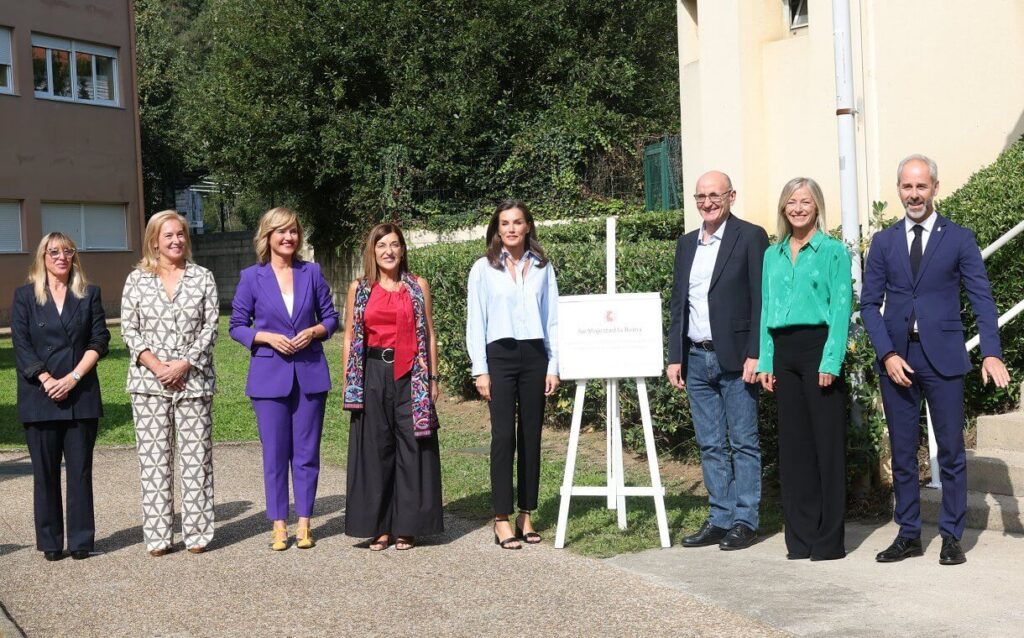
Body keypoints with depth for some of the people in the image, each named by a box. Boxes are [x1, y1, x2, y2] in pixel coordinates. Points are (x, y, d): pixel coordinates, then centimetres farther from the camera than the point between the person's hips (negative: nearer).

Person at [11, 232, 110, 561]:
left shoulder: (89, 295, 9)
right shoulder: (25, 296, 7)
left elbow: (99, 340, 2)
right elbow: (21, 346, -1)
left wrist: (73, 378, -10)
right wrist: (47, 381, -12)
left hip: (81, 396, 1)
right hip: (40, 398, 0)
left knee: (80, 469, 2)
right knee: (45, 471, 4)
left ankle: (81, 541, 7)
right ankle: (50, 543, 10)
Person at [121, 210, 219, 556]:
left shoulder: (203, 278, 6)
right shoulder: (137, 279, 7)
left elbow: (210, 327, 1)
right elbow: (128, 329, 3)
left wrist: (183, 364, -11)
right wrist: (155, 364, -11)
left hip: (193, 380, 0)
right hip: (149, 382, 0)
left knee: (196, 457, 1)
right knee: (153, 459, 2)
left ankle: (197, 532, 8)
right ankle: (158, 535, 9)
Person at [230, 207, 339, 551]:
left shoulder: (312, 272, 5)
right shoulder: (252, 277, 1)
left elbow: (330, 316, 10)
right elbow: (237, 326, 3)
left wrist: (314, 332, -9)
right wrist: (267, 337, -13)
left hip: (310, 372, 1)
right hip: (270, 374, -1)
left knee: (306, 452, 6)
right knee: (275, 453, 4)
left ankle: (303, 523, 15)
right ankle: (278, 525, 14)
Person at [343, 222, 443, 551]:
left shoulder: (418, 286, 7)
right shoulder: (359, 289, 8)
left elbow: (429, 335, 8)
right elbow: (350, 337, 9)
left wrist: (432, 378, 4)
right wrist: (349, 383, 3)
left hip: (410, 375, 0)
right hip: (372, 375, 0)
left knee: (412, 446, 0)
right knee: (375, 449, 2)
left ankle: (407, 526, 9)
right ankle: (379, 527, 10)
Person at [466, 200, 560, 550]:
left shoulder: (542, 268, 10)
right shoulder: (483, 268, 5)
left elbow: (552, 318, 10)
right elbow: (475, 322, 3)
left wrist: (553, 366, 4)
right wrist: (480, 370, -4)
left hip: (535, 355, 2)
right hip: (500, 354, -2)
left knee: (531, 436, 4)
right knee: (504, 435, -8)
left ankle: (526, 515, 12)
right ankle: (502, 518, -3)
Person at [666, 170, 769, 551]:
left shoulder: (751, 237, -4)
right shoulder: (686, 244, 14)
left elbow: (761, 300, -8)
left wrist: (754, 355, -14)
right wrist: (675, 357, 10)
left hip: (735, 359, -6)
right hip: (696, 359, 6)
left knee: (744, 443, 0)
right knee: (710, 445, 10)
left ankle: (745, 522, 7)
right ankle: (720, 520, 17)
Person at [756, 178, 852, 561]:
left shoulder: (833, 252, 0)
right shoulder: (772, 255, 15)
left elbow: (841, 308, -6)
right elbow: (766, 309, 14)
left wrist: (831, 361, -15)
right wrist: (765, 361, 7)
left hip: (818, 347, -5)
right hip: (783, 352, 5)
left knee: (827, 442, -2)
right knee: (793, 442, 7)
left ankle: (830, 539, 4)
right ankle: (801, 535, 15)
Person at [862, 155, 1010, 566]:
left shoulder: (959, 238, 3)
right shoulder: (883, 242, 9)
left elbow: (981, 298, -3)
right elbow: (870, 303, 6)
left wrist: (991, 353, -16)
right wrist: (887, 354, -6)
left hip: (943, 357, -2)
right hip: (896, 357, 2)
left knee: (951, 450, 2)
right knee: (902, 451, 7)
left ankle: (952, 536, 12)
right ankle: (908, 535, 17)